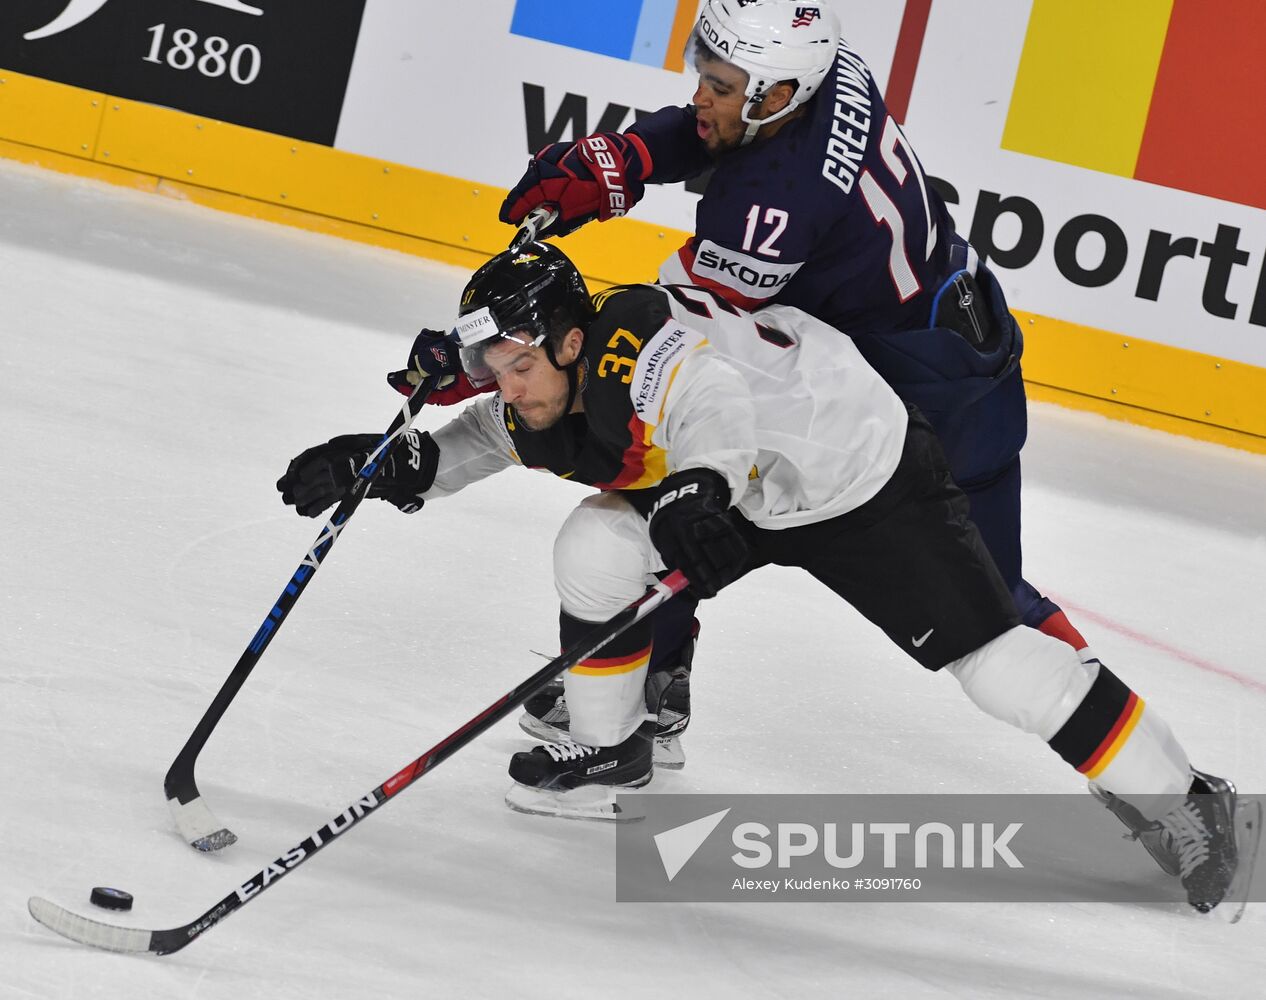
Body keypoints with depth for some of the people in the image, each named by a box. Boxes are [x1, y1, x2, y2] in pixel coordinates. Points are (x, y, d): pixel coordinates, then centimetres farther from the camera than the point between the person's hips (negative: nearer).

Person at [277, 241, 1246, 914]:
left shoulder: (640, 342, -35)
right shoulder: (543, 408, -9)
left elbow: (722, 408, -51)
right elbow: (479, 440, 8)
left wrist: (696, 488, -69)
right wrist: (393, 464, -9)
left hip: (865, 474, -8)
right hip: (743, 493, 8)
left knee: (995, 659, -9)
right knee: (595, 549, -9)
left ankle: (1181, 801, 3)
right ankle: (611, 750, 11)